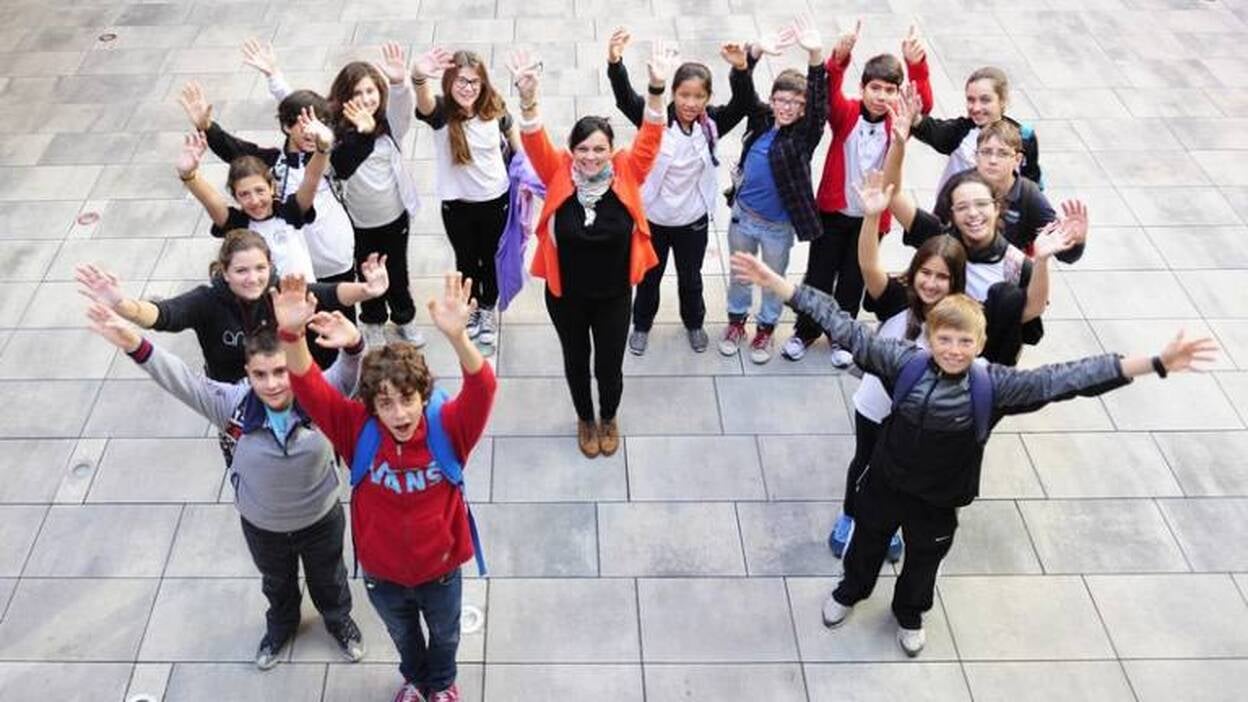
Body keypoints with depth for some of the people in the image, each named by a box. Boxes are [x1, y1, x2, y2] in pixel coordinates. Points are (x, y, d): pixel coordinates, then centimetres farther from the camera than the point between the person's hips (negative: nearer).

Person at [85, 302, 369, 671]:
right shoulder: (234, 404, -28)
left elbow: (348, 373, -49)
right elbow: (182, 380, -35)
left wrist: (352, 345, -73)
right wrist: (136, 346, -52)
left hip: (321, 518, -1)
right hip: (261, 524, 1)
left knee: (328, 579, 29)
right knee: (277, 582, 32)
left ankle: (339, 620, 63)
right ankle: (281, 625, 66)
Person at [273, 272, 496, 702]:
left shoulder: (447, 428, -28)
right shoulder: (358, 430, -25)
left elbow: (482, 389, -47)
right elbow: (309, 389, -37)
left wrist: (458, 337, -67)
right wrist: (292, 334, -57)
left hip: (440, 569, -1)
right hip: (382, 573, 1)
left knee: (444, 634, 30)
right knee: (402, 634, 32)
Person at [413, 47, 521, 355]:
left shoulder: (494, 108, -16)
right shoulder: (441, 111, -24)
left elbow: (511, 133, 7)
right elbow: (424, 103, -49)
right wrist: (419, 77, -72)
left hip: (495, 200, 1)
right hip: (457, 204, -1)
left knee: (490, 258, 20)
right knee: (466, 259, 20)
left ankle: (489, 310, 45)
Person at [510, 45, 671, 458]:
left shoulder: (626, 175, -15)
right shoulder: (559, 175, -16)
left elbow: (650, 138, -25)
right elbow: (534, 143, -29)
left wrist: (657, 90, -41)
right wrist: (528, 98, -47)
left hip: (614, 295, 0)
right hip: (565, 295, 0)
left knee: (609, 365, 16)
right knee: (576, 361, 21)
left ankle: (609, 418, 48)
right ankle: (584, 419, 50)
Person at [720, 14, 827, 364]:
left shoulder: (805, 135, -18)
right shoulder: (761, 119, -7)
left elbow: (819, 103, -34)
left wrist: (816, 55, -51)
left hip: (778, 225, -3)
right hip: (743, 215, 3)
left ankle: (766, 328, 40)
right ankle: (736, 320, 45)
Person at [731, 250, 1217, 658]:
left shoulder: (992, 385, -24)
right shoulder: (904, 362, -24)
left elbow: (1061, 380, -28)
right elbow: (846, 331, -25)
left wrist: (1153, 364, -35)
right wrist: (780, 285, -29)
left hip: (937, 500, 0)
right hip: (885, 483, 0)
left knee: (924, 560, 26)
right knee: (867, 542, 27)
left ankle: (909, 615, 58)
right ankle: (849, 592, 59)